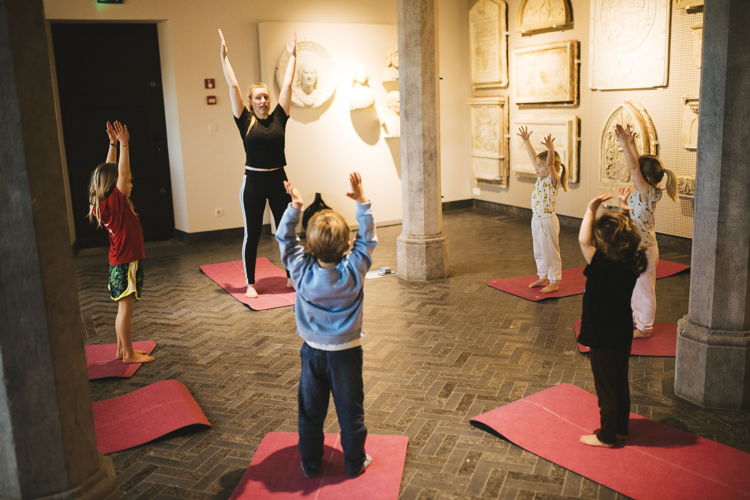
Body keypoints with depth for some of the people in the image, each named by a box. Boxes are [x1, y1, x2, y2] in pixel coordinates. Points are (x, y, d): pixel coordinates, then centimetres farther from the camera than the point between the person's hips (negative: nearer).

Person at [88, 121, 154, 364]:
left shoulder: (106, 203, 5)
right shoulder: (115, 202, -18)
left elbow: (111, 170, 11)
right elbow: (122, 173, -24)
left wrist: (113, 143, 10)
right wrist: (123, 144, -20)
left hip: (120, 263, 9)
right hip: (126, 264, -9)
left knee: (124, 309, 16)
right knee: (126, 309, -1)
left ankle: (122, 349, 26)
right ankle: (129, 354, 7)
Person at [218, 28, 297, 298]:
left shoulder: (278, 118, 3)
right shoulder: (245, 121, -2)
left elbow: (287, 84, 6)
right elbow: (233, 86, -3)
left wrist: (292, 55, 8)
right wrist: (224, 56, -3)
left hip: (278, 180, 2)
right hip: (253, 182, -2)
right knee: (252, 234, 4)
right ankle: (250, 284, 13)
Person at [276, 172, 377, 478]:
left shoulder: (301, 270, -17)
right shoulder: (353, 270, -21)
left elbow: (285, 239, -5)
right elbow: (367, 239, -10)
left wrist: (294, 208, -9)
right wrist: (362, 202, -10)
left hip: (313, 352, 2)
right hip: (346, 352, -1)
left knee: (310, 411, 16)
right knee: (350, 409, 13)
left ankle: (310, 463, 29)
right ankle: (355, 462, 26)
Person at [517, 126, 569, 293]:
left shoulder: (553, 180, -13)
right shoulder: (540, 177, 7)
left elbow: (550, 164, -33)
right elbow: (533, 157, 10)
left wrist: (551, 149, -47)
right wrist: (526, 141, 10)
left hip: (547, 221, -8)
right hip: (536, 219, 8)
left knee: (551, 252, 2)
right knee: (539, 252, 17)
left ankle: (554, 282, 12)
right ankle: (543, 277, 30)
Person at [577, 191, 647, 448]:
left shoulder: (604, 267, -29)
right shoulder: (632, 262, -7)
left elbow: (583, 241, -31)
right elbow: (624, 230, 10)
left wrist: (591, 210, -24)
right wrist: (623, 208, 18)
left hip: (604, 338, -8)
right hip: (622, 334, 8)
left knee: (606, 388, 7)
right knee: (620, 382, 21)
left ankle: (606, 436, 22)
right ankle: (620, 428, 37)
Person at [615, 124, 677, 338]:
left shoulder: (647, 192, -21)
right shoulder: (646, 191, 2)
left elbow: (633, 167, -26)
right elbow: (637, 164, 10)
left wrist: (624, 143, -24)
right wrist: (630, 143, 7)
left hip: (643, 249, -9)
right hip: (637, 246, 9)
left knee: (644, 287, 3)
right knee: (636, 287, 20)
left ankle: (645, 328, 15)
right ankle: (637, 320, 33)